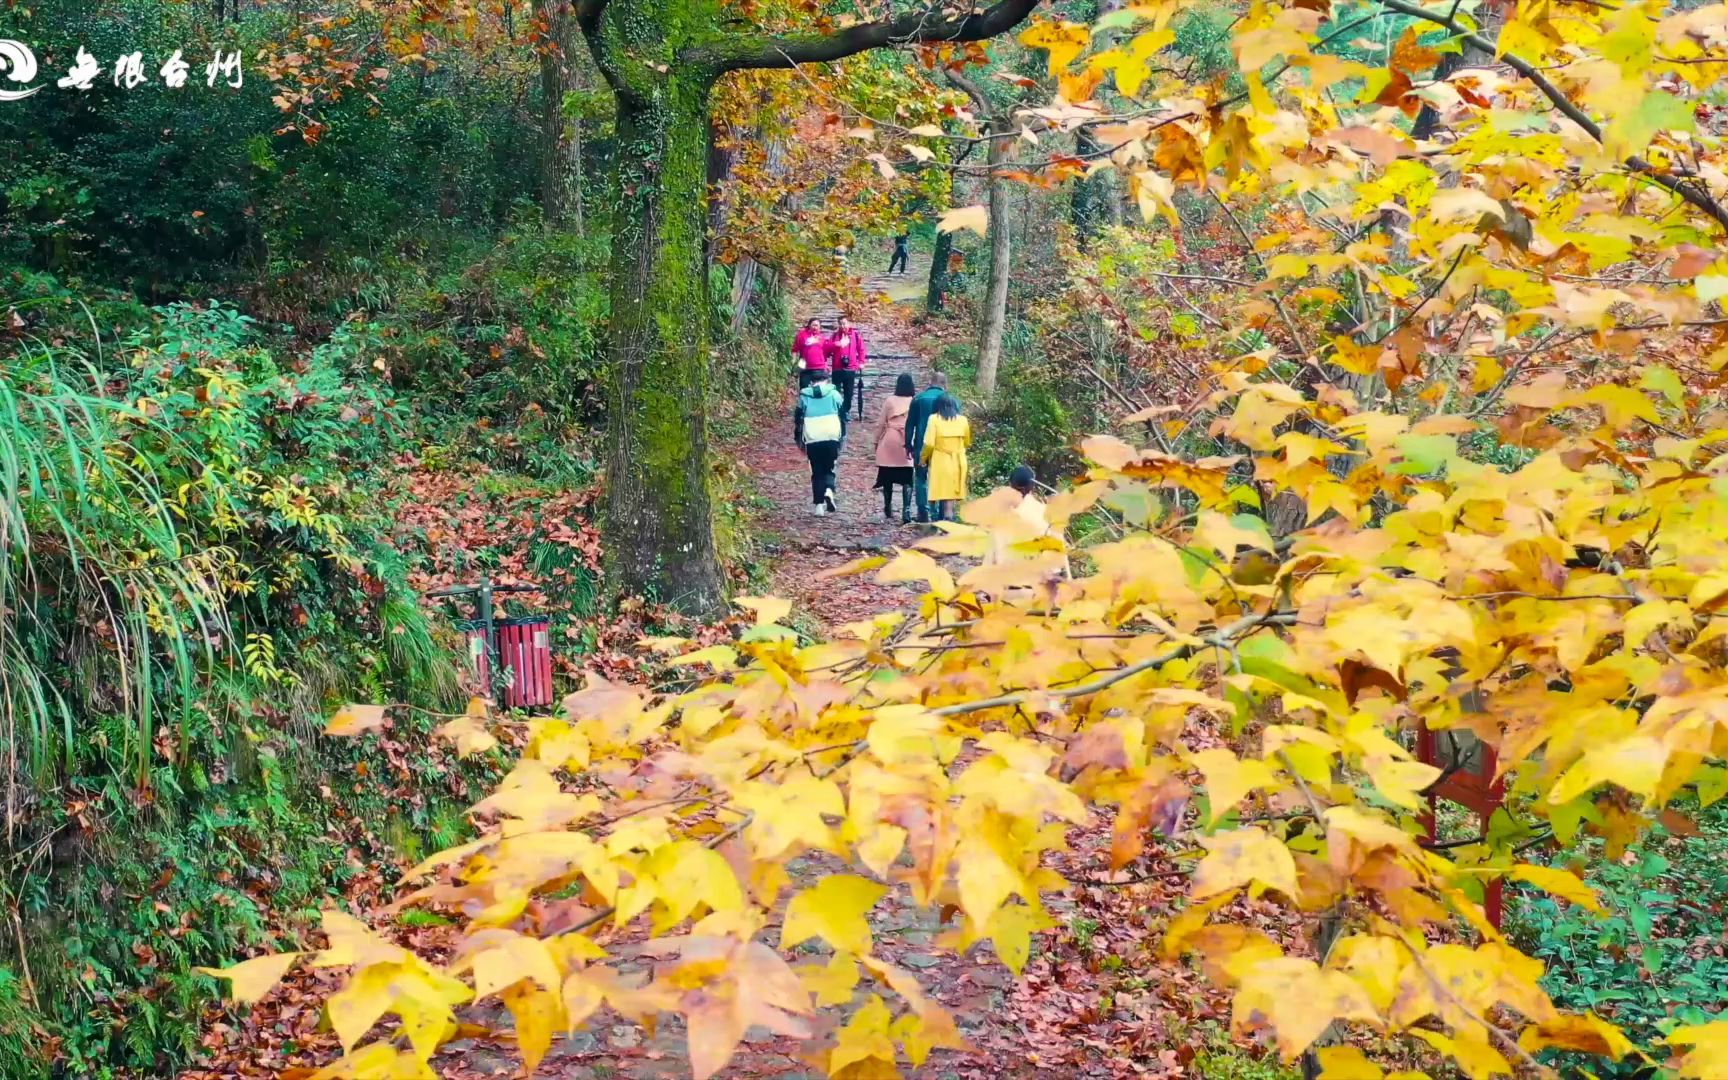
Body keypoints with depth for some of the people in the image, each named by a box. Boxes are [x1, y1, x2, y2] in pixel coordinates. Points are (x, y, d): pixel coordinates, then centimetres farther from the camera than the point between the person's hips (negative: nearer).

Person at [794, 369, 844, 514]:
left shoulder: (804, 396, 8)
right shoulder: (834, 394, 6)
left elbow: (798, 419, 11)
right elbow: (843, 416, 7)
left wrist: (799, 440, 20)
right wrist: (842, 437, 14)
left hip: (812, 440, 1)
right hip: (831, 438, -1)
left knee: (817, 472, 11)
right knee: (828, 469, 12)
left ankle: (818, 504, 6)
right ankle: (829, 490, -17)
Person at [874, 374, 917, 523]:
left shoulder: (889, 402, 0)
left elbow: (881, 424, 3)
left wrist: (877, 441, 13)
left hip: (889, 442, 1)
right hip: (907, 444, -1)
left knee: (887, 479, 12)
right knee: (907, 480, 0)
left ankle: (888, 511, 21)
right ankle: (906, 511, -11)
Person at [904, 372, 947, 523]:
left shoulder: (918, 399, 1)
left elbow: (910, 424, 2)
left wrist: (908, 445, 8)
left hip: (921, 445, 0)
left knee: (920, 478, 9)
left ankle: (923, 513, 3)